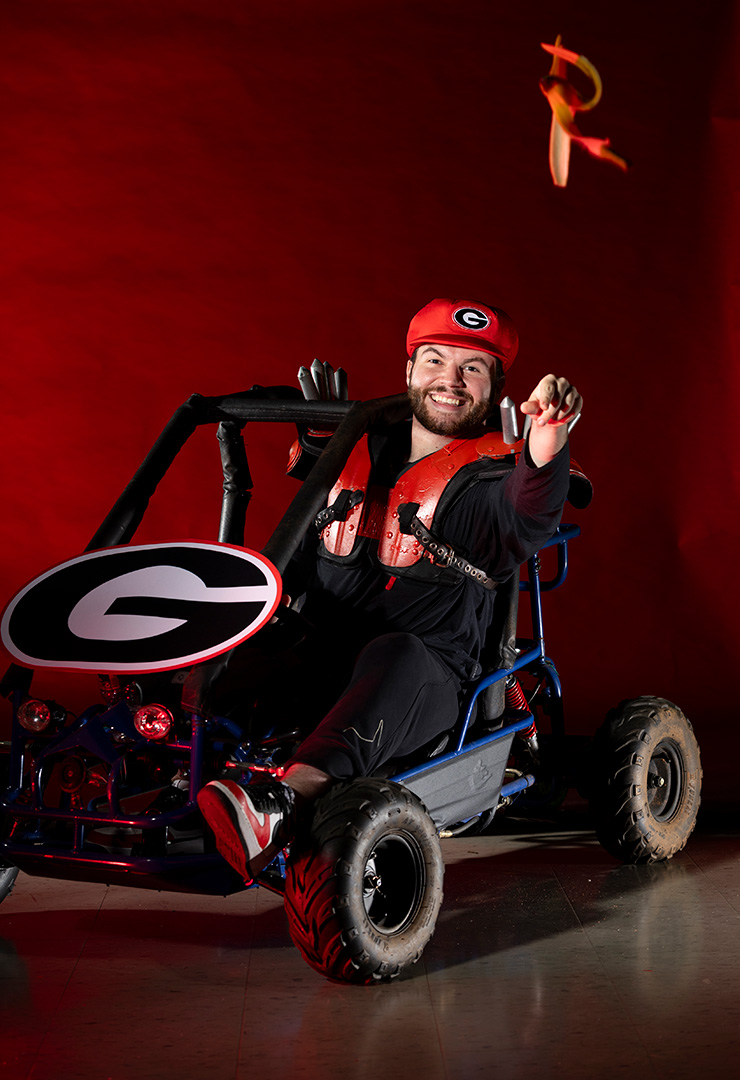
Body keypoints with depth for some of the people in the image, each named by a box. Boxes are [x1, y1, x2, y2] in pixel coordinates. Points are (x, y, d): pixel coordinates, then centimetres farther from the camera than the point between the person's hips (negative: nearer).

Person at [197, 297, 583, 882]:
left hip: (427, 685, -6)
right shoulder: (364, 451, 15)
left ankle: (281, 802, -60)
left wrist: (549, 437, -48)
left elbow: (529, 520, -31)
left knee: (397, 656, -39)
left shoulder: (485, 479, -2)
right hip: (315, 664, 6)